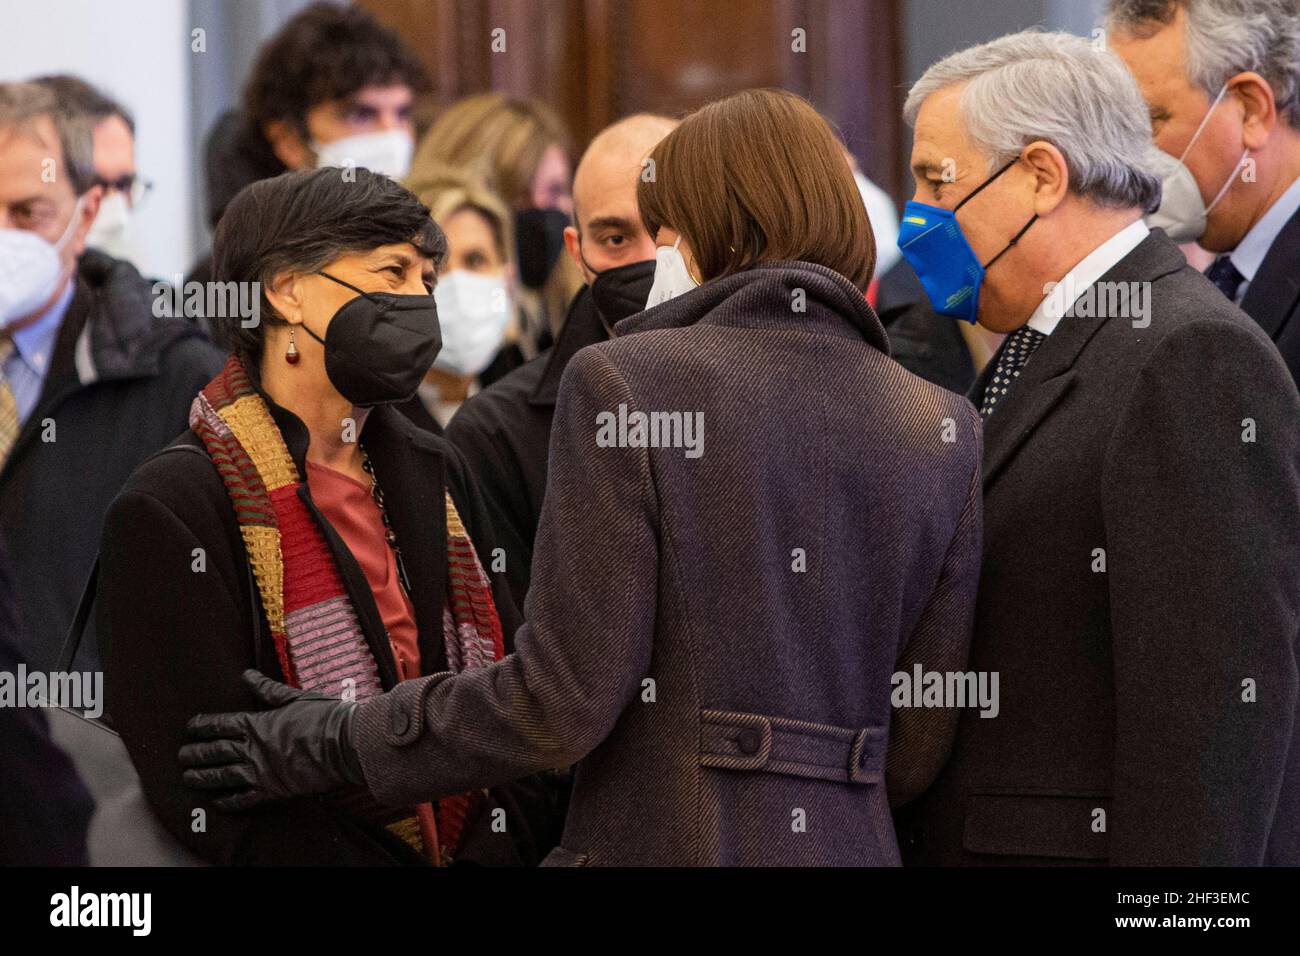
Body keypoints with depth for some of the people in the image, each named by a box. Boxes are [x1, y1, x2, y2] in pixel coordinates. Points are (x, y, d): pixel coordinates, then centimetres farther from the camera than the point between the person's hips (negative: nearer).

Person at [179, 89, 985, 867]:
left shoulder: (624, 383, -5)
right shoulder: (943, 432, 7)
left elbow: (564, 701, -10)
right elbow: (914, 751, 8)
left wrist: (330, 745, 3)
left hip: (660, 844, -5)